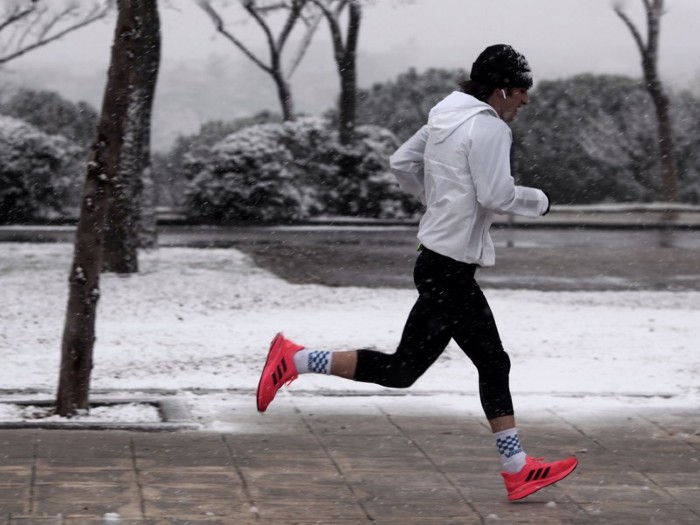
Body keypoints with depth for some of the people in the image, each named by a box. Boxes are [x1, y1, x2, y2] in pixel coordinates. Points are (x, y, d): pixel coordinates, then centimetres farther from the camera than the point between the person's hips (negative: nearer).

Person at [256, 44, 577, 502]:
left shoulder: (447, 118, 11)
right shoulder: (489, 127, -16)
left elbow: (402, 162, 16)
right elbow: (497, 194, -22)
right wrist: (539, 201, -5)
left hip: (444, 263, 10)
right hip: (448, 268, -10)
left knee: (494, 363, 12)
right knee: (402, 370, -4)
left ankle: (518, 469, 17)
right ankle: (295, 359, -2)